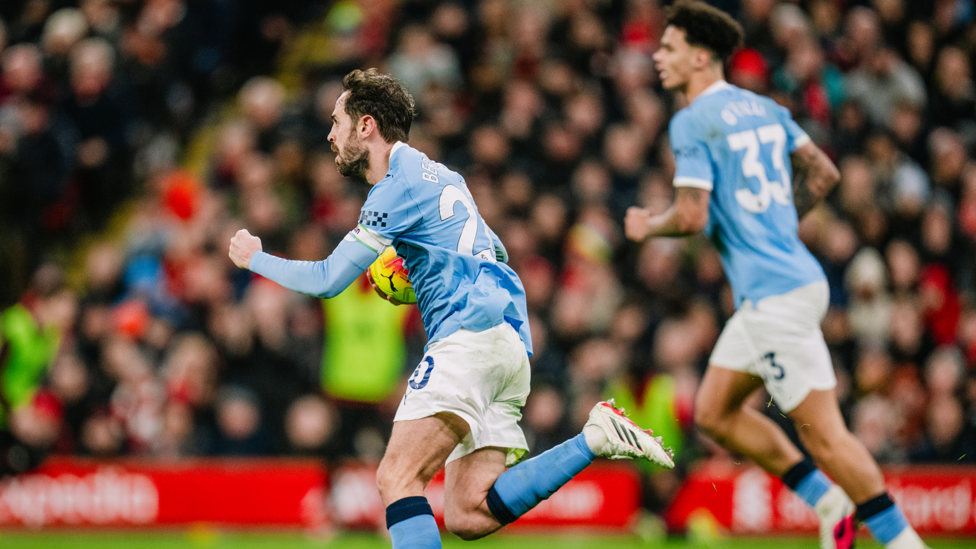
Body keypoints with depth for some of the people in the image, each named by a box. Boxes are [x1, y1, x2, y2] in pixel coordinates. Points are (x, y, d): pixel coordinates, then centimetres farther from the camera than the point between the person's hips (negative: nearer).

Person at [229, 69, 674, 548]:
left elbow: (327, 281, -2)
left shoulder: (400, 184, -3)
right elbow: (495, 252, 39)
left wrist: (255, 258, 14)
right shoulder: (439, 176, 27)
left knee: (397, 479, -19)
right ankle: (595, 439, -9)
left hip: (471, 337, -9)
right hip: (509, 346, 9)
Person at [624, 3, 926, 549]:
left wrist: (647, 226, 2)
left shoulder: (692, 123, -12)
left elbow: (691, 218, -18)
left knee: (824, 432, -5)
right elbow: (824, 173, 18)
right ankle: (829, 500, 16)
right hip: (794, 274, 9)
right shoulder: (763, 108, 13)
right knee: (713, 409, 15)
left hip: (773, 295, -9)